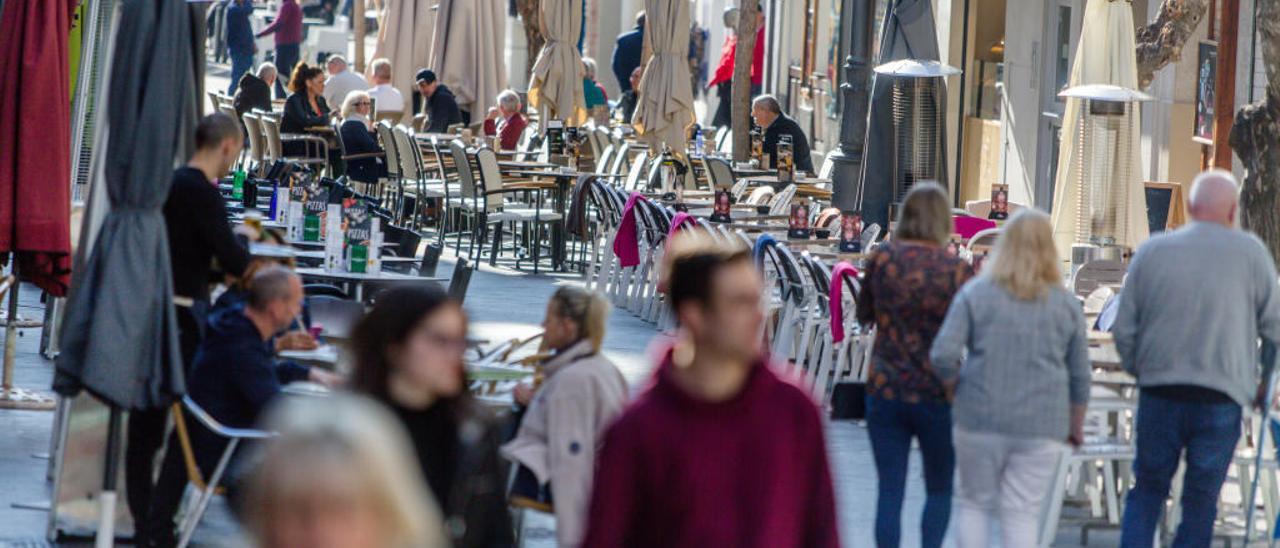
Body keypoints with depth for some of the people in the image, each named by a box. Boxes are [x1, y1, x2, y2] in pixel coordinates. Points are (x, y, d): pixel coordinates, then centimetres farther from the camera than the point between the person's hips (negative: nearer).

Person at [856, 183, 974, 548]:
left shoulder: (883, 259, -4)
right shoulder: (956, 270, -9)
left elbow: (864, 315, 10)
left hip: (885, 391, 1)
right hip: (937, 395, -1)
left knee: (890, 491, 4)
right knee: (939, 489, 16)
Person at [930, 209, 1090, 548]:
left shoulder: (975, 294, -2)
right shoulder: (1066, 304, 4)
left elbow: (943, 356, -11)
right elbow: (1079, 375, 9)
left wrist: (957, 385, 9)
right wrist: (1076, 427, 21)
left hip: (980, 419, -1)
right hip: (1041, 428, 1)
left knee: (974, 503, 13)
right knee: (1023, 514, 3)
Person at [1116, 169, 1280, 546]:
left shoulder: (1151, 251, 3)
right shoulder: (1250, 253, -3)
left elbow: (1124, 330, 6)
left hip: (1159, 392, 2)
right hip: (1221, 398, -2)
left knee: (1147, 491, 14)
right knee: (1200, 502, 7)